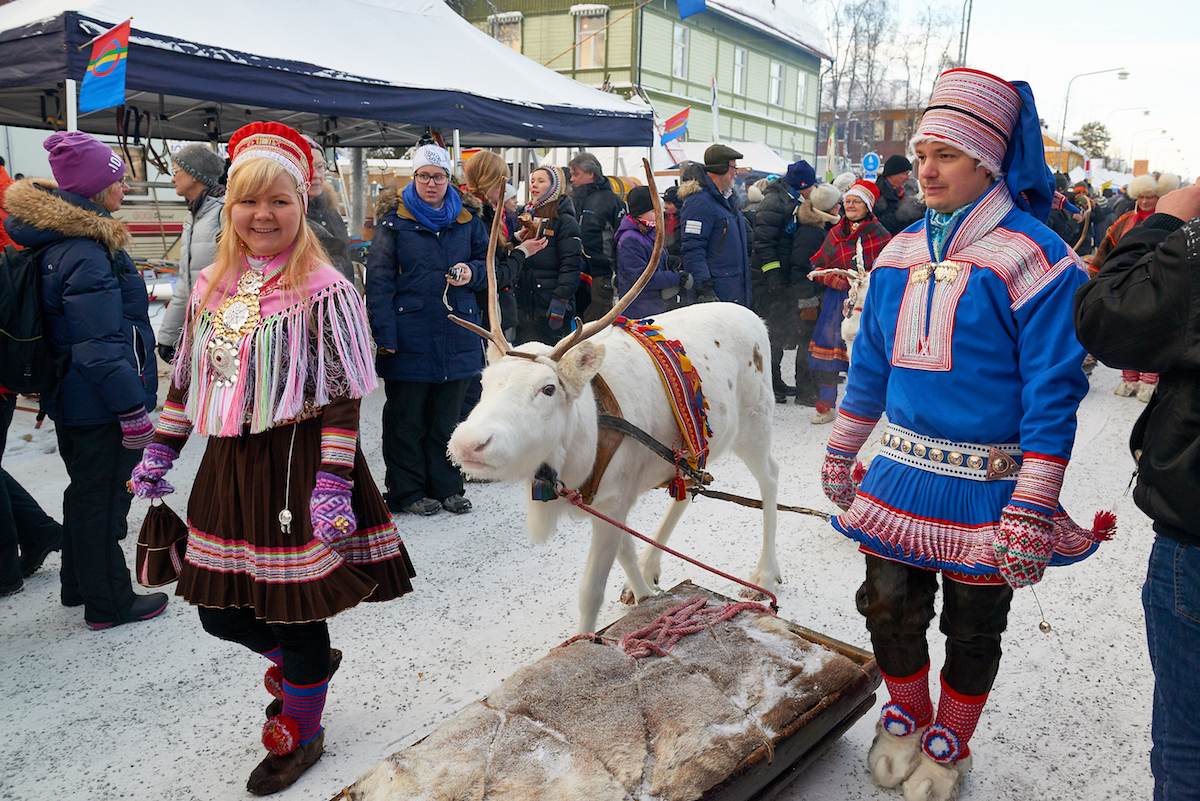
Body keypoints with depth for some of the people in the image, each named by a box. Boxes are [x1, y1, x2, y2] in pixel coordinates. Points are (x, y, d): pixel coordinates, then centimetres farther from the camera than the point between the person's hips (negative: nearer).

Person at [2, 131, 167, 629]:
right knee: (103, 499, 3)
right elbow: (102, 347, -26)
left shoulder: (56, 243, 8)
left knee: (86, 490, 22)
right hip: (101, 406, -10)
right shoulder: (88, 256, -23)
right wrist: (133, 410, -21)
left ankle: (79, 584, 38)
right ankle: (110, 604, 17)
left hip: (71, 401, 10)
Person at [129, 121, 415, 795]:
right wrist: (161, 452, 17)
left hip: (297, 462, -6)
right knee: (221, 611, 13)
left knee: (295, 607, 5)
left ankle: (299, 734, 31)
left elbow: (341, 398, -14)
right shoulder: (211, 287, 9)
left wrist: (333, 485, -20)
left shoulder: (323, 291, -11)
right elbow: (187, 379, 18)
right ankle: (303, 661, 44)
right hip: (229, 463, 6)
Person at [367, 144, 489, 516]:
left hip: (457, 336, 3)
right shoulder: (394, 222, 1)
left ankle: (445, 486, 22)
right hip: (409, 338, -3)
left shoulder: (467, 222, 12)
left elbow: (487, 263, 20)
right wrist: (385, 333, -12)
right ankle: (406, 491, 16)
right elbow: (379, 280, -4)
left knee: (447, 416, 11)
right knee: (406, 418, 4)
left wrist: (472, 273, -5)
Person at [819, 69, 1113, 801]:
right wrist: (841, 452, 15)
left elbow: (1053, 392, -15)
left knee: (972, 629, 13)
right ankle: (906, 717, 41)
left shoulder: (1034, 258, -13)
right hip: (901, 474, 5)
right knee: (890, 608, 15)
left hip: (984, 490, -4)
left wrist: (1032, 511, -19)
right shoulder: (902, 253, 6)